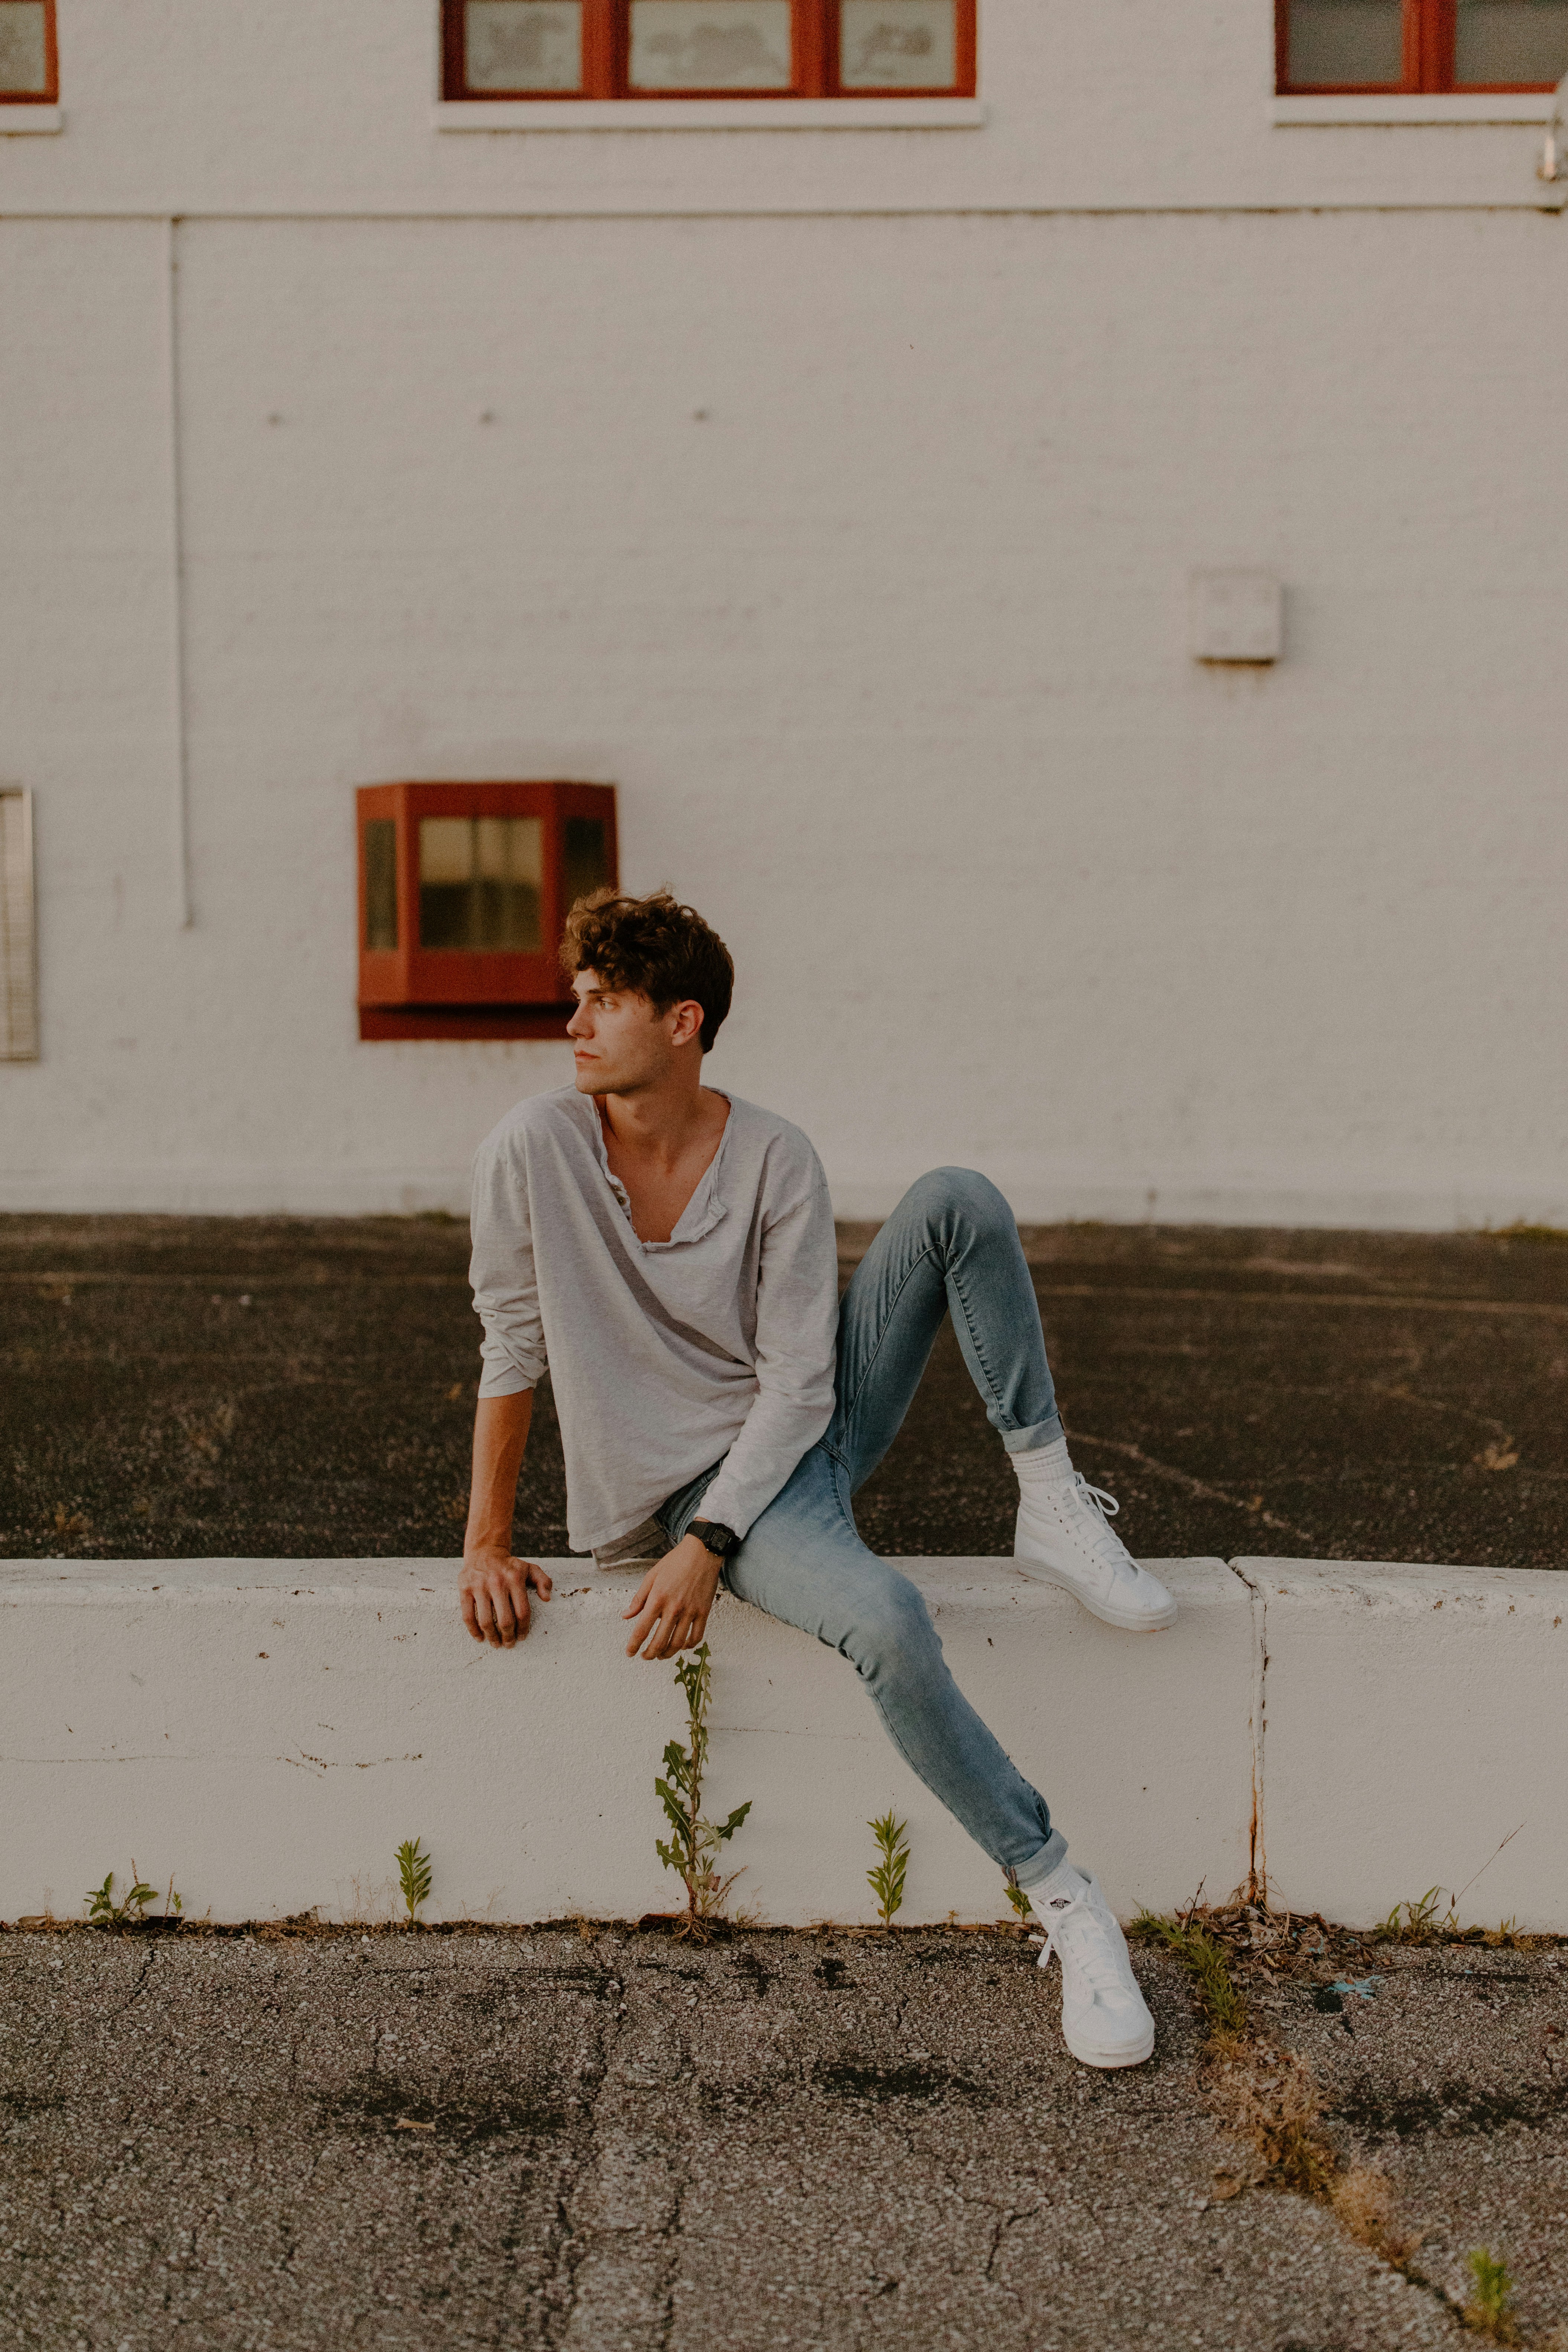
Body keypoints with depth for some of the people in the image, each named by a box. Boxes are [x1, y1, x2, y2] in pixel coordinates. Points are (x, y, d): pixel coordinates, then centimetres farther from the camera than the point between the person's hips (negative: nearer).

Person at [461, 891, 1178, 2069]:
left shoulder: (776, 1160, -12)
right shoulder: (536, 1150, -14)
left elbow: (796, 1384, -12)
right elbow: (513, 1352, -6)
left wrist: (708, 1546, -22)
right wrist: (488, 1543, -4)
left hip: (806, 1426, 3)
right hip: (682, 1483, -3)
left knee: (957, 1199, -17)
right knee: (883, 1618, -35)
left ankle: (1053, 1507, -12)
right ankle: (1061, 1895, -19)